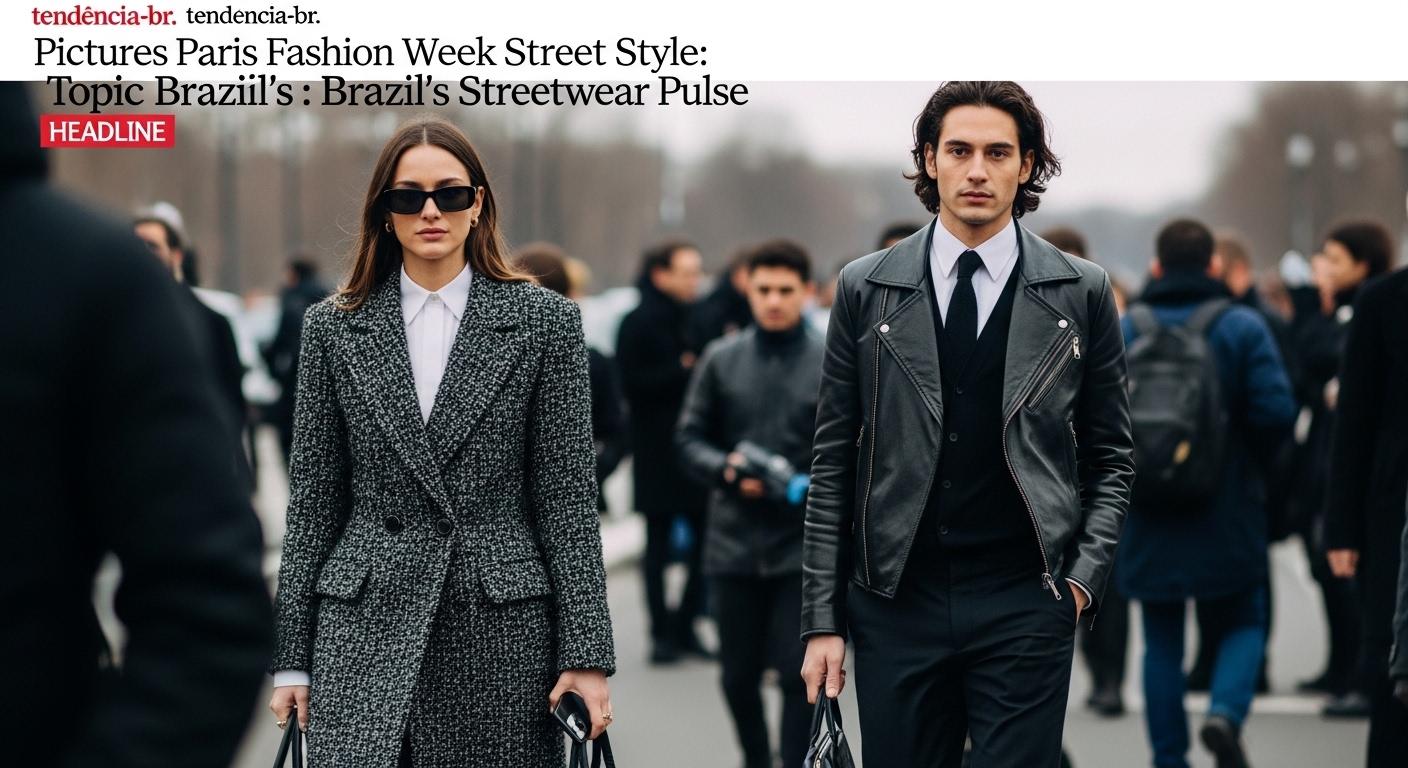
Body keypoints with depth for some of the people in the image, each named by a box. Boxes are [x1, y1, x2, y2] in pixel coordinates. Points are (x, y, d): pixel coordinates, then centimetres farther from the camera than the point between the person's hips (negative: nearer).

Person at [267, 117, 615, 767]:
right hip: (366, 633, 1)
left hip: (503, 627, -1)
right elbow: (312, 500, 9)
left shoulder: (543, 321, 4)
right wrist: (292, 658, 5)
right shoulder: (333, 328, 8)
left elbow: (567, 496, 1)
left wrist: (587, 653, -4)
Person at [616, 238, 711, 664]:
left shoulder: (695, 319, 11)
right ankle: (662, 632, 7)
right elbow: (630, 383, -13)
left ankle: (685, 625, 12)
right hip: (658, 453, -5)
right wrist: (682, 371, -15)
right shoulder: (638, 323, -5)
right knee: (659, 544, 2)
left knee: (704, 540, 2)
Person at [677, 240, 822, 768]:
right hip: (733, 541, 2)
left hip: (805, 547, -2)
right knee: (739, 673, 11)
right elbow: (691, 438, 7)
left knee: (799, 674, -6)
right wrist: (727, 470, -12)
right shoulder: (721, 359, 5)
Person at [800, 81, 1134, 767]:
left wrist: (1085, 575, -4)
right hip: (895, 603, 1)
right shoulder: (866, 289, 5)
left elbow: (1110, 459, 11)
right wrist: (822, 621, 2)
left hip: (1024, 607, -1)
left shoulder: (1080, 293, 5)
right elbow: (833, 465, 6)